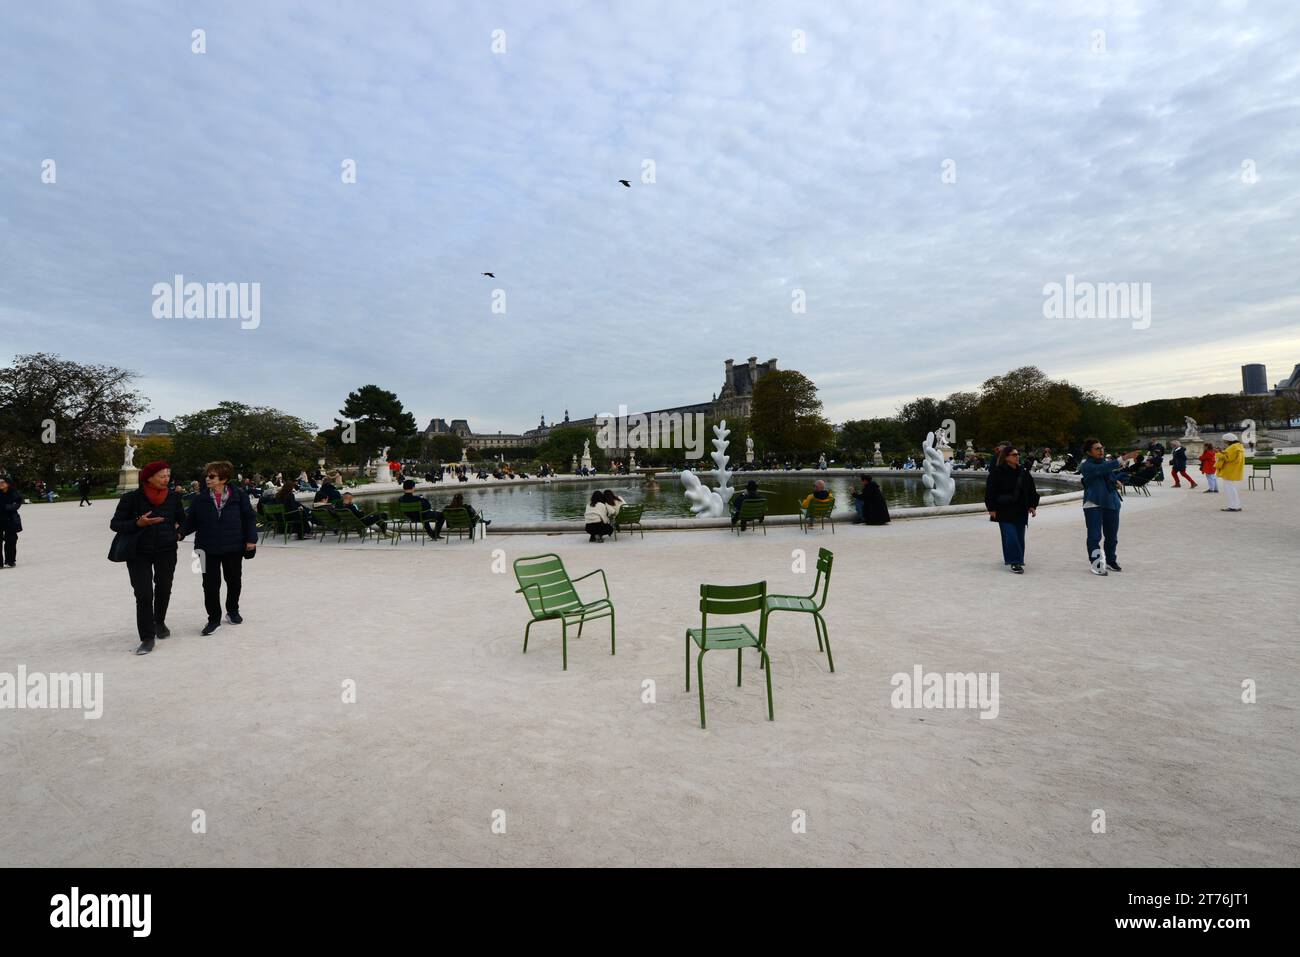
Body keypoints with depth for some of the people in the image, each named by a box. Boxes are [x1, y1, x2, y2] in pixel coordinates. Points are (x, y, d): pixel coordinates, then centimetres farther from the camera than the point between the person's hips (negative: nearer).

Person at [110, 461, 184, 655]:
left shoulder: (173, 497, -1)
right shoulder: (132, 498, -9)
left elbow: (182, 520, 16)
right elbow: (115, 523, -6)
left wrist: (179, 532, 1)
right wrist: (138, 523, -20)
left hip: (166, 551, 2)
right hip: (139, 552, -2)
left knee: (164, 589, 13)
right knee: (144, 594, -7)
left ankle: (159, 622, 39)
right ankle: (147, 637, 0)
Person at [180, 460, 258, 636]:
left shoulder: (238, 496, -6)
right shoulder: (201, 499, -1)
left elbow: (250, 518, -2)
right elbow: (191, 521, 3)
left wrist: (251, 538, -8)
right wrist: (181, 532, -14)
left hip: (233, 548, -1)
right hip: (208, 549, 1)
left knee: (234, 581, 14)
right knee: (210, 585, 1)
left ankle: (233, 611, 36)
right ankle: (214, 619, 13)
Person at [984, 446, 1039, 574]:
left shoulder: (1023, 472, 9)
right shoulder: (997, 472, -8)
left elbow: (1031, 490, 16)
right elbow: (990, 491, -8)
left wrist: (1032, 505, 8)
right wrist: (992, 508, -11)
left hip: (1020, 511, 6)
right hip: (1004, 511, -6)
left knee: (1019, 536, 10)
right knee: (1010, 536, -12)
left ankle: (1009, 557, 27)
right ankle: (1015, 562, -11)